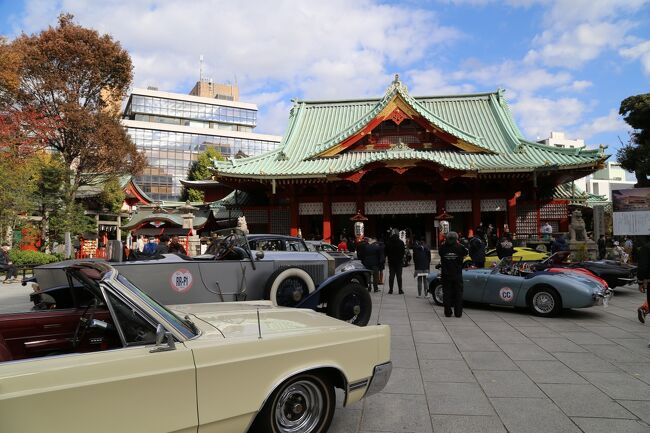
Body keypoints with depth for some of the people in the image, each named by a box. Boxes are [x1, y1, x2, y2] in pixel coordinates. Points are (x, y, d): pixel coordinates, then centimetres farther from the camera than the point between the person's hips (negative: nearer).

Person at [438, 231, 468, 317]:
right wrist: (459, 244, 17)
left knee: (446, 294, 7)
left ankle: (447, 312, 10)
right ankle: (458, 312, 11)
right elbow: (466, 252, 11)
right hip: (457, 276, 0)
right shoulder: (460, 248, -9)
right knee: (458, 294, 9)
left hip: (445, 276, 1)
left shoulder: (443, 248, -8)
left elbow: (439, 252, 12)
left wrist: (444, 243, 12)